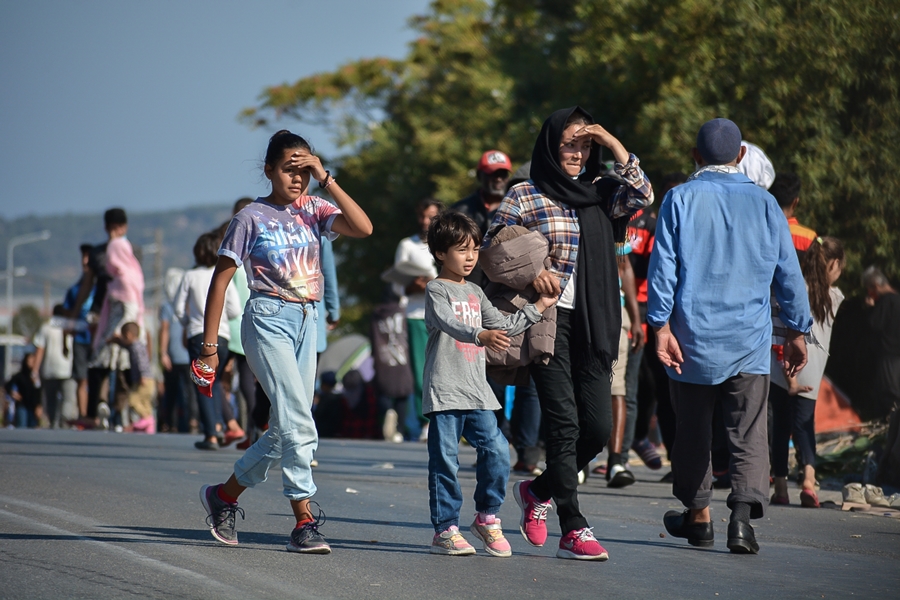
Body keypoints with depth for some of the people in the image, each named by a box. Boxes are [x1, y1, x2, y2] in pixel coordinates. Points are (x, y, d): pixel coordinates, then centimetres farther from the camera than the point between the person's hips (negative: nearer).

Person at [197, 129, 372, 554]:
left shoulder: (313, 211, 8)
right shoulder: (253, 217, -3)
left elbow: (363, 228, -10)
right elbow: (220, 281, -1)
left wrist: (326, 179, -10)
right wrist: (209, 346, -5)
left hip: (307, 323, 6)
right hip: (269, 319, -6)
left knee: (288, 428, 9)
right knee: (298, 421, -15)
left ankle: (224, 496, 27)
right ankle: (303, 522, -13)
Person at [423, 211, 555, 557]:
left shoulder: (475, 293, 19)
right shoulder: (437, 290, -4)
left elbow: (503, 327, 27)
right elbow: (449, 323, -24)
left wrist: (538, 308, 26)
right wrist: (482, 336, -41)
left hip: (477, 392, 6)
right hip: (444, 392, -6)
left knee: (497, 452, -4)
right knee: (445, 461, -4)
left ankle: (487, 517, 13)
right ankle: (445, 530, 3)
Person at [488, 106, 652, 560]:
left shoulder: (600, 194, 15)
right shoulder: (525, 196, 2)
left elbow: (641, 194, -2)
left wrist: (611, 143, -2)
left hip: (593, 325, 5)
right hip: (549, 320, -5)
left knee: (597, 428, 2)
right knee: (564, 424, -10)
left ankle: (538, 491, 27)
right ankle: (573, 531, -8)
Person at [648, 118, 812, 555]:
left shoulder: (681, 199, 0)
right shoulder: (763, 203, 5)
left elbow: (663, 266, -6)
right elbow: (788, 272, 8)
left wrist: (661, 324, -4)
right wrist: (797, 330, 16)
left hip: (693, 337, 0)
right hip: (750, 340, 0)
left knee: (693, 431, 15)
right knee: (749, 434, -2)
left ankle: (698, 515, 26)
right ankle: (742, 515, -20)